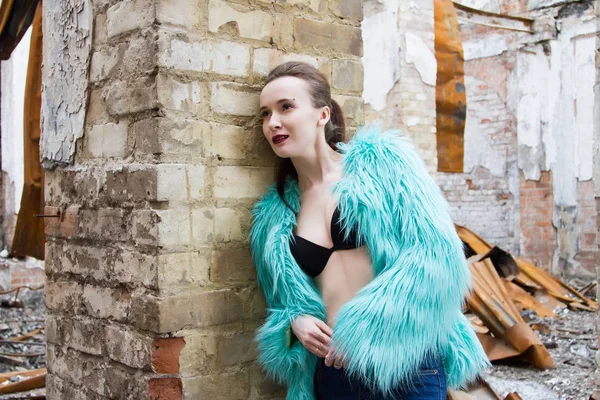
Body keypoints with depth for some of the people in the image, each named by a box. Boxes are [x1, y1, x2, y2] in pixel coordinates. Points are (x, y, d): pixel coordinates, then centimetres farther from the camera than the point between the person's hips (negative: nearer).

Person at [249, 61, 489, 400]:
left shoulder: (380, 160, -1)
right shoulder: (274, 215, 9)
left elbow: (438, 251, -9)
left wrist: (365, 324, -16)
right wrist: (295, 321, -5)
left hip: (405, 362, -3)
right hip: (333, 372, 4)